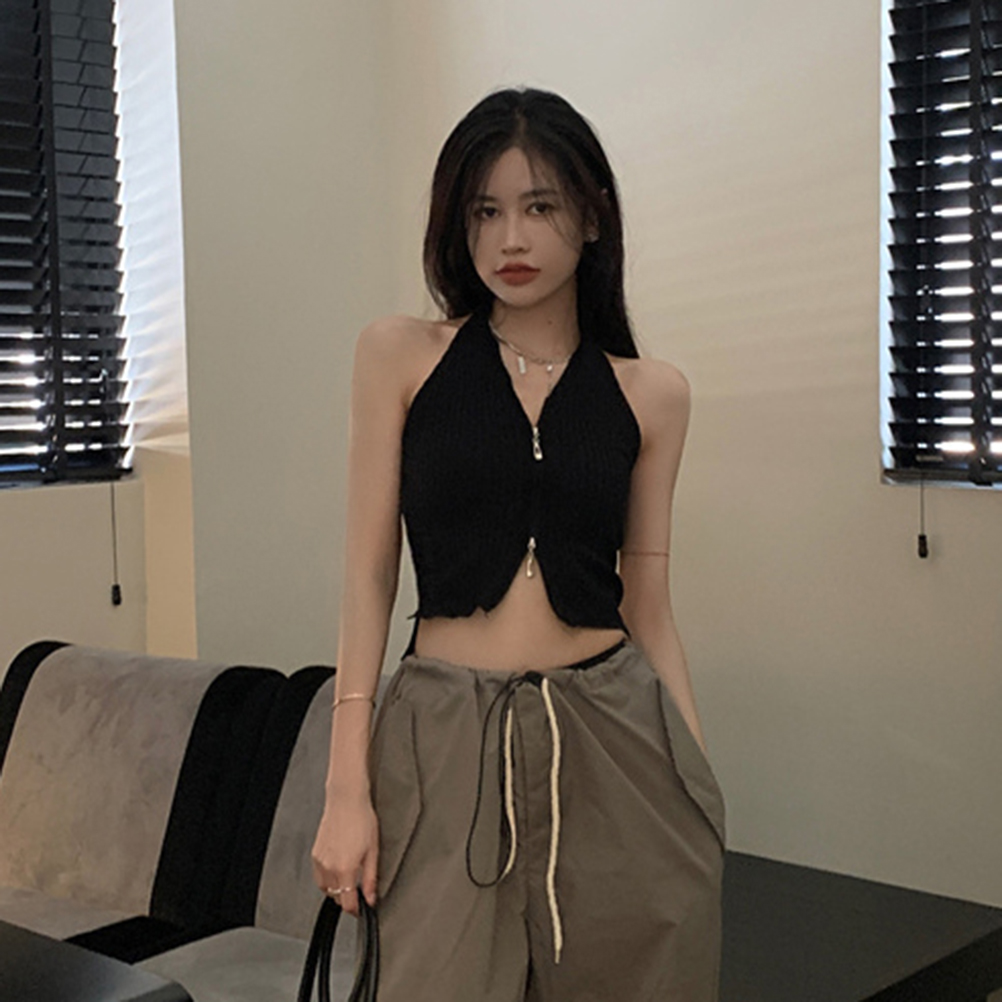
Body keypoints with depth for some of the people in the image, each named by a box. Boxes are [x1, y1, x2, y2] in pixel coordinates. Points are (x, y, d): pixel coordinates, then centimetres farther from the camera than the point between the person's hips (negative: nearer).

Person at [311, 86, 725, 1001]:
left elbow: (647, 605, 9)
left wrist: (703, 786, 5)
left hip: (617, 739, 2)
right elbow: (370, 573, 1)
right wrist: (348, 788, -4)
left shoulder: (651, 394, 6)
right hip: (448, 744, -1)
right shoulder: (402, 356, 2)